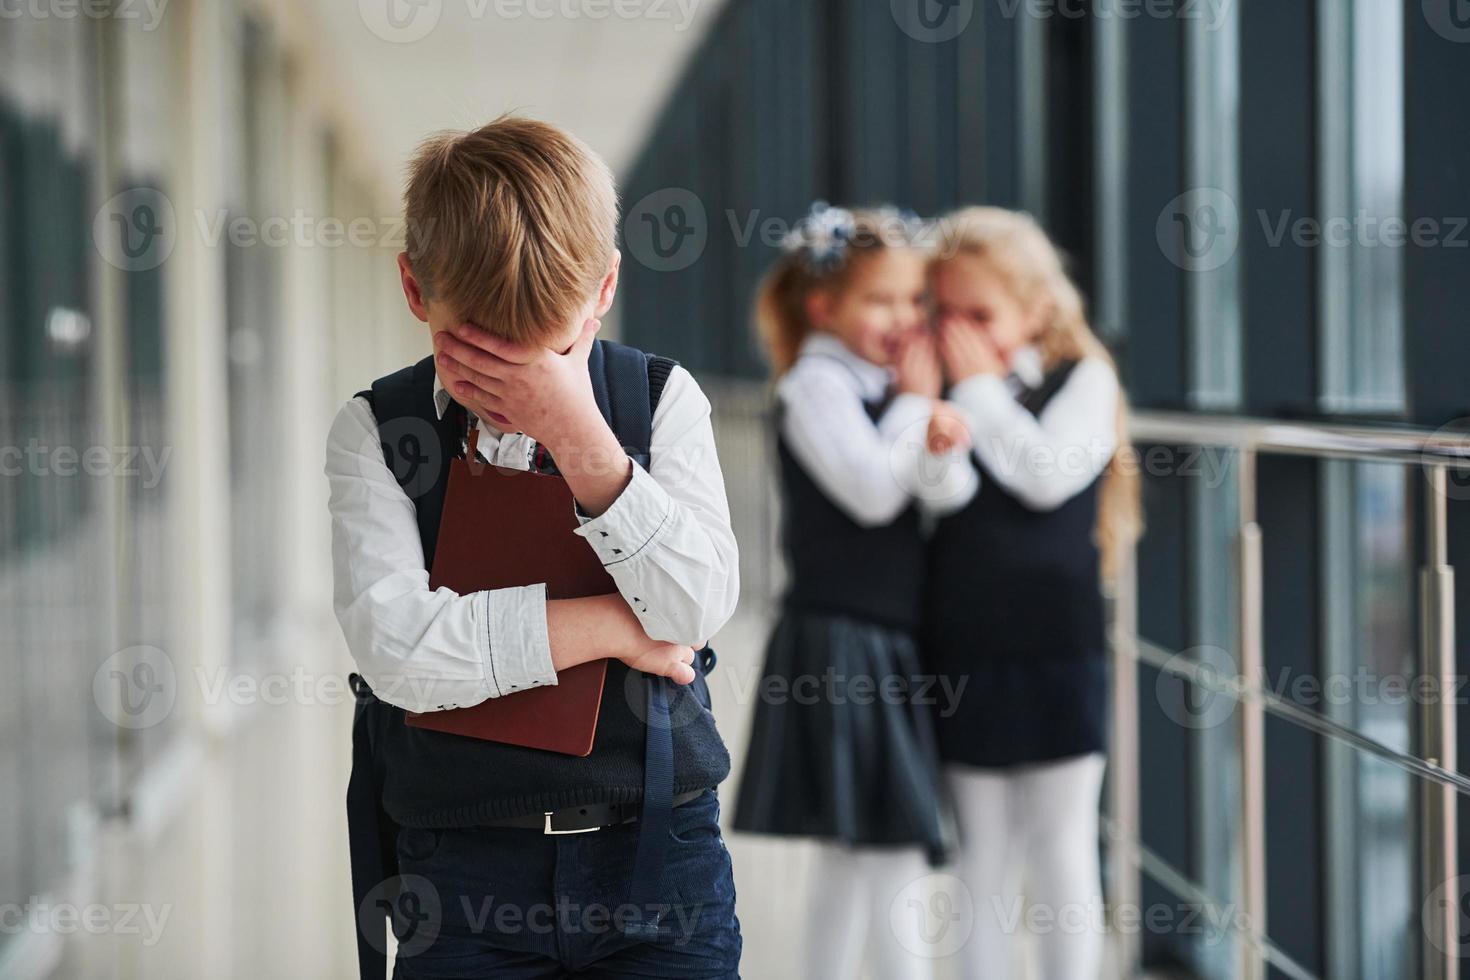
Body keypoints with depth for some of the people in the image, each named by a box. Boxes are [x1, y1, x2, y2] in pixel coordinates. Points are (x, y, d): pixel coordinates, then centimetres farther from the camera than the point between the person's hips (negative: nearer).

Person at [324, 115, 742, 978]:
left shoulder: (661, 398, 2)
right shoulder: (375, 431, -1)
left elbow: (699, 608, -11)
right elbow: (396, 648, -15)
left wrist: (578, 435, -19)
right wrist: (612, 625, -12)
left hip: (659, 847, 1)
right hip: (461, 865, 0)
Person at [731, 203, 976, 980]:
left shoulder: (890, 383, 13)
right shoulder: (817, 383, -11)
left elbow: (950, 491, 3)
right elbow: (872, 490, -21)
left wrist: (933, 415, -15)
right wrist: (915, 404, -9)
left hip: (886, 645, 8)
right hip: (840, 645, -8)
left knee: (852, 853, 16)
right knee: (894, 856, -9)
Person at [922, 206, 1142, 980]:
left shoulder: (1082, 379, -1)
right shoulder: (942, 390, 6)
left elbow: (1048, 474, -18)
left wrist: (979, 386, -13)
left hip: (1053, 651, -3)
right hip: (963, 652, 3)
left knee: (1059, 851, 5)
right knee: (984, 854, 11)